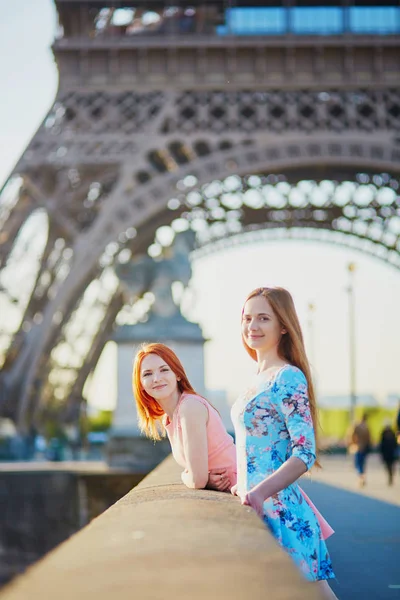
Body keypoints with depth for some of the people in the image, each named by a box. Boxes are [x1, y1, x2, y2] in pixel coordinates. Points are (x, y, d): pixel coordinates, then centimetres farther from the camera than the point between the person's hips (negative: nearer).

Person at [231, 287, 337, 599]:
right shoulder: (262, 377, 14)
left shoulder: (288, 377, -12)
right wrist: (245, 485, 15)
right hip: (261, 505, 8)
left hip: (278, 509, -8)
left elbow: (306, 453, -19)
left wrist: (260, 492, -28)